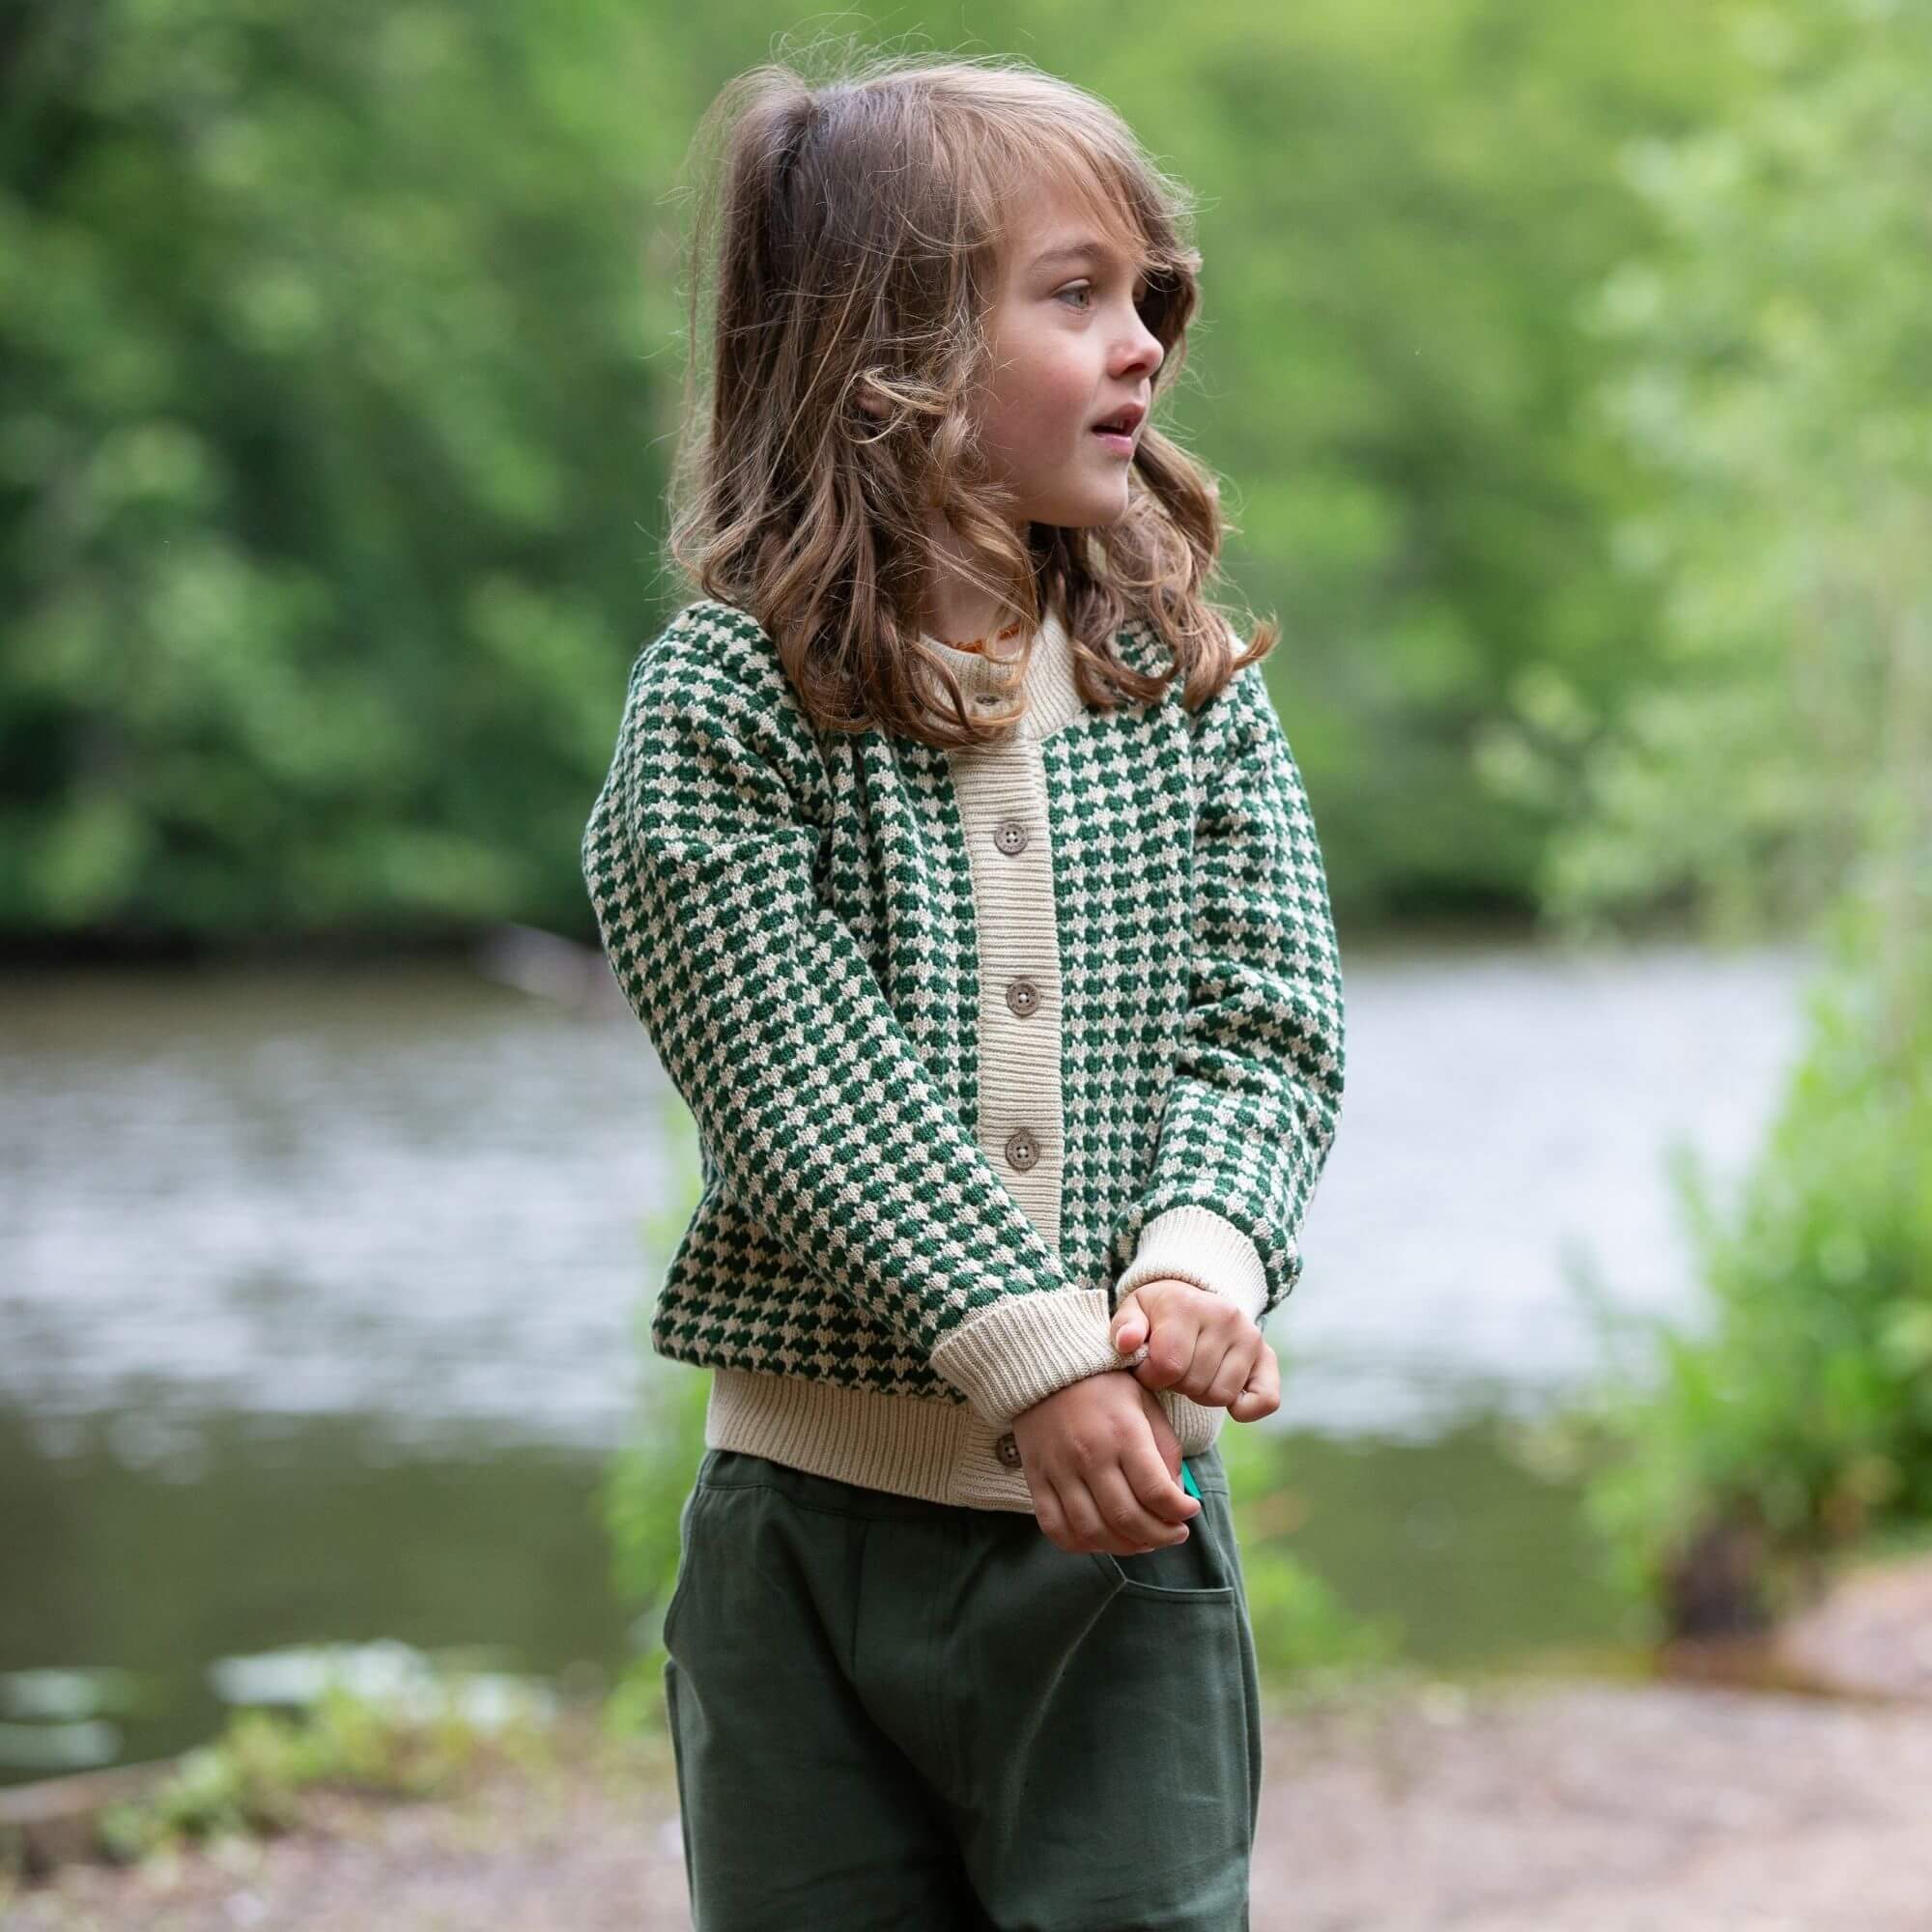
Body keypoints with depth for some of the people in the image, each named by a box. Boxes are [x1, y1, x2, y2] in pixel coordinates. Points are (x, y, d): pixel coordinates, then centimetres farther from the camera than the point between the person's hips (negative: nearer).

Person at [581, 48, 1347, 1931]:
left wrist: (1201, 1266, -21)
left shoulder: (1191, 683, 6)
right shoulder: (720, 704, -7)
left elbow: (1271, 1023, -2)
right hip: (821, 1507, -2)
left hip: (1123, 1508, 2)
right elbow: (800, 1084, -15)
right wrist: (1030, 1350, -23)